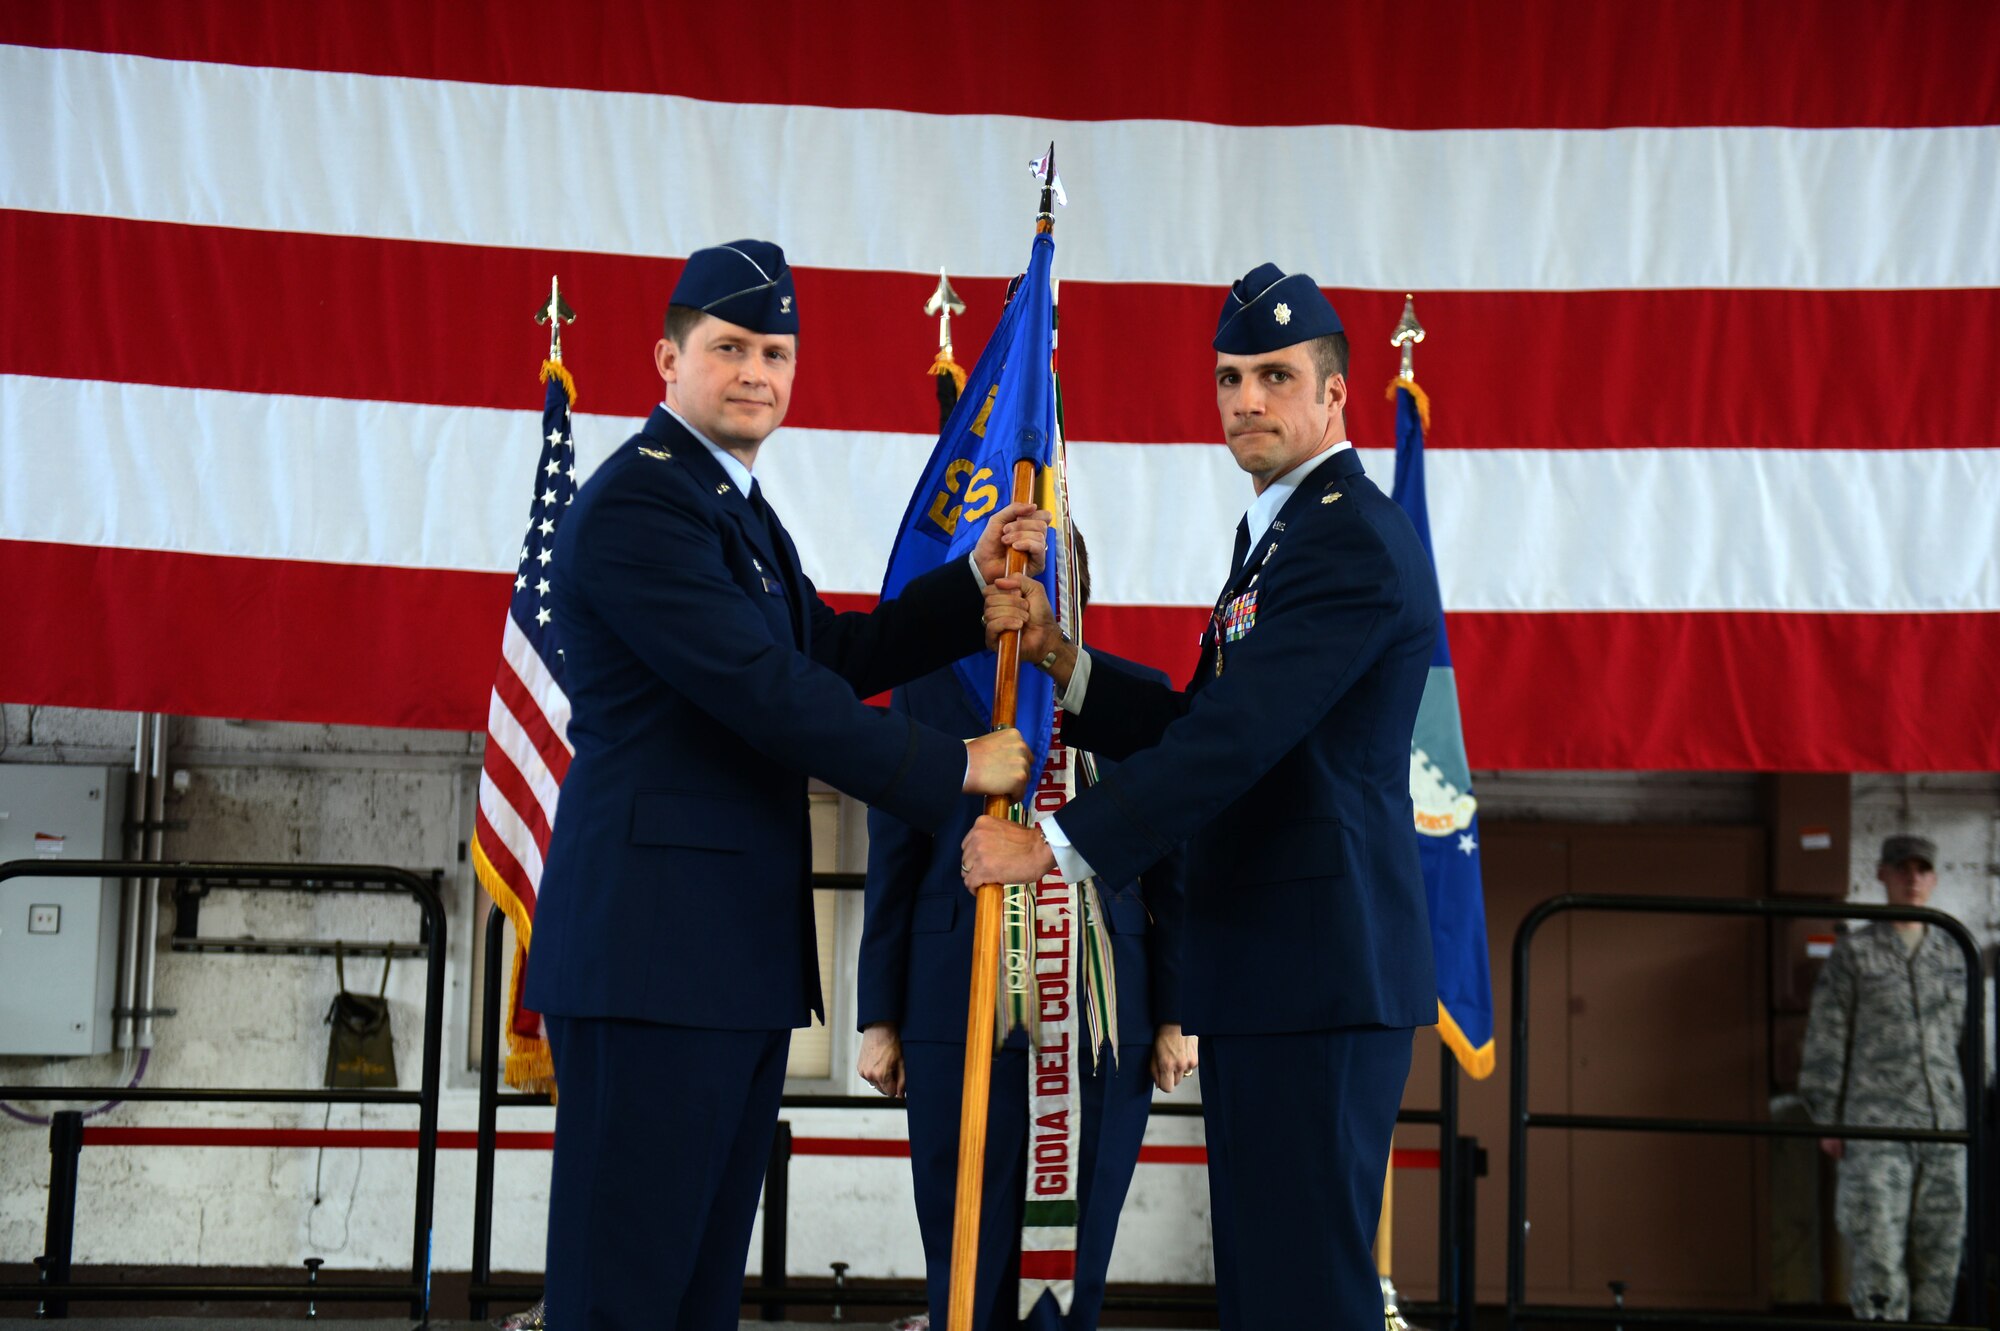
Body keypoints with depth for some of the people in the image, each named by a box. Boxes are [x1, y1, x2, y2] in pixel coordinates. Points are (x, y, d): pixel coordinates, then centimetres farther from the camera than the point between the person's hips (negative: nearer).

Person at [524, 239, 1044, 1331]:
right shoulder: (635, 504, -12)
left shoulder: (733, 504, 21)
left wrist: (973, 583, 10)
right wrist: (954, 768, -12)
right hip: (655, 952, -10)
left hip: (741, 952, 10)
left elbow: (830, 654, 22)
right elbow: (771, 695, -18)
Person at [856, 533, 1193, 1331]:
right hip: (964, 1007, -1)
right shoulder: (930, 687, 8)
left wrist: (1176, 1016, 2)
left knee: (1075, 1262, 3)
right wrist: (879, 1018, 3)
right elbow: (893, 865, 7)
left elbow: (1170, 867, 8)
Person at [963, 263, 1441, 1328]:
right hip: (1259, 969, 10)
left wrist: (1054, 843, -21)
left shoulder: (1352, 540, -13)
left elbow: (1238, 736, -22)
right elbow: (1198, 725, 18)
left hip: (1318, 967, -10)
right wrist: (1058, 655, 3)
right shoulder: (1272, 530, 20)